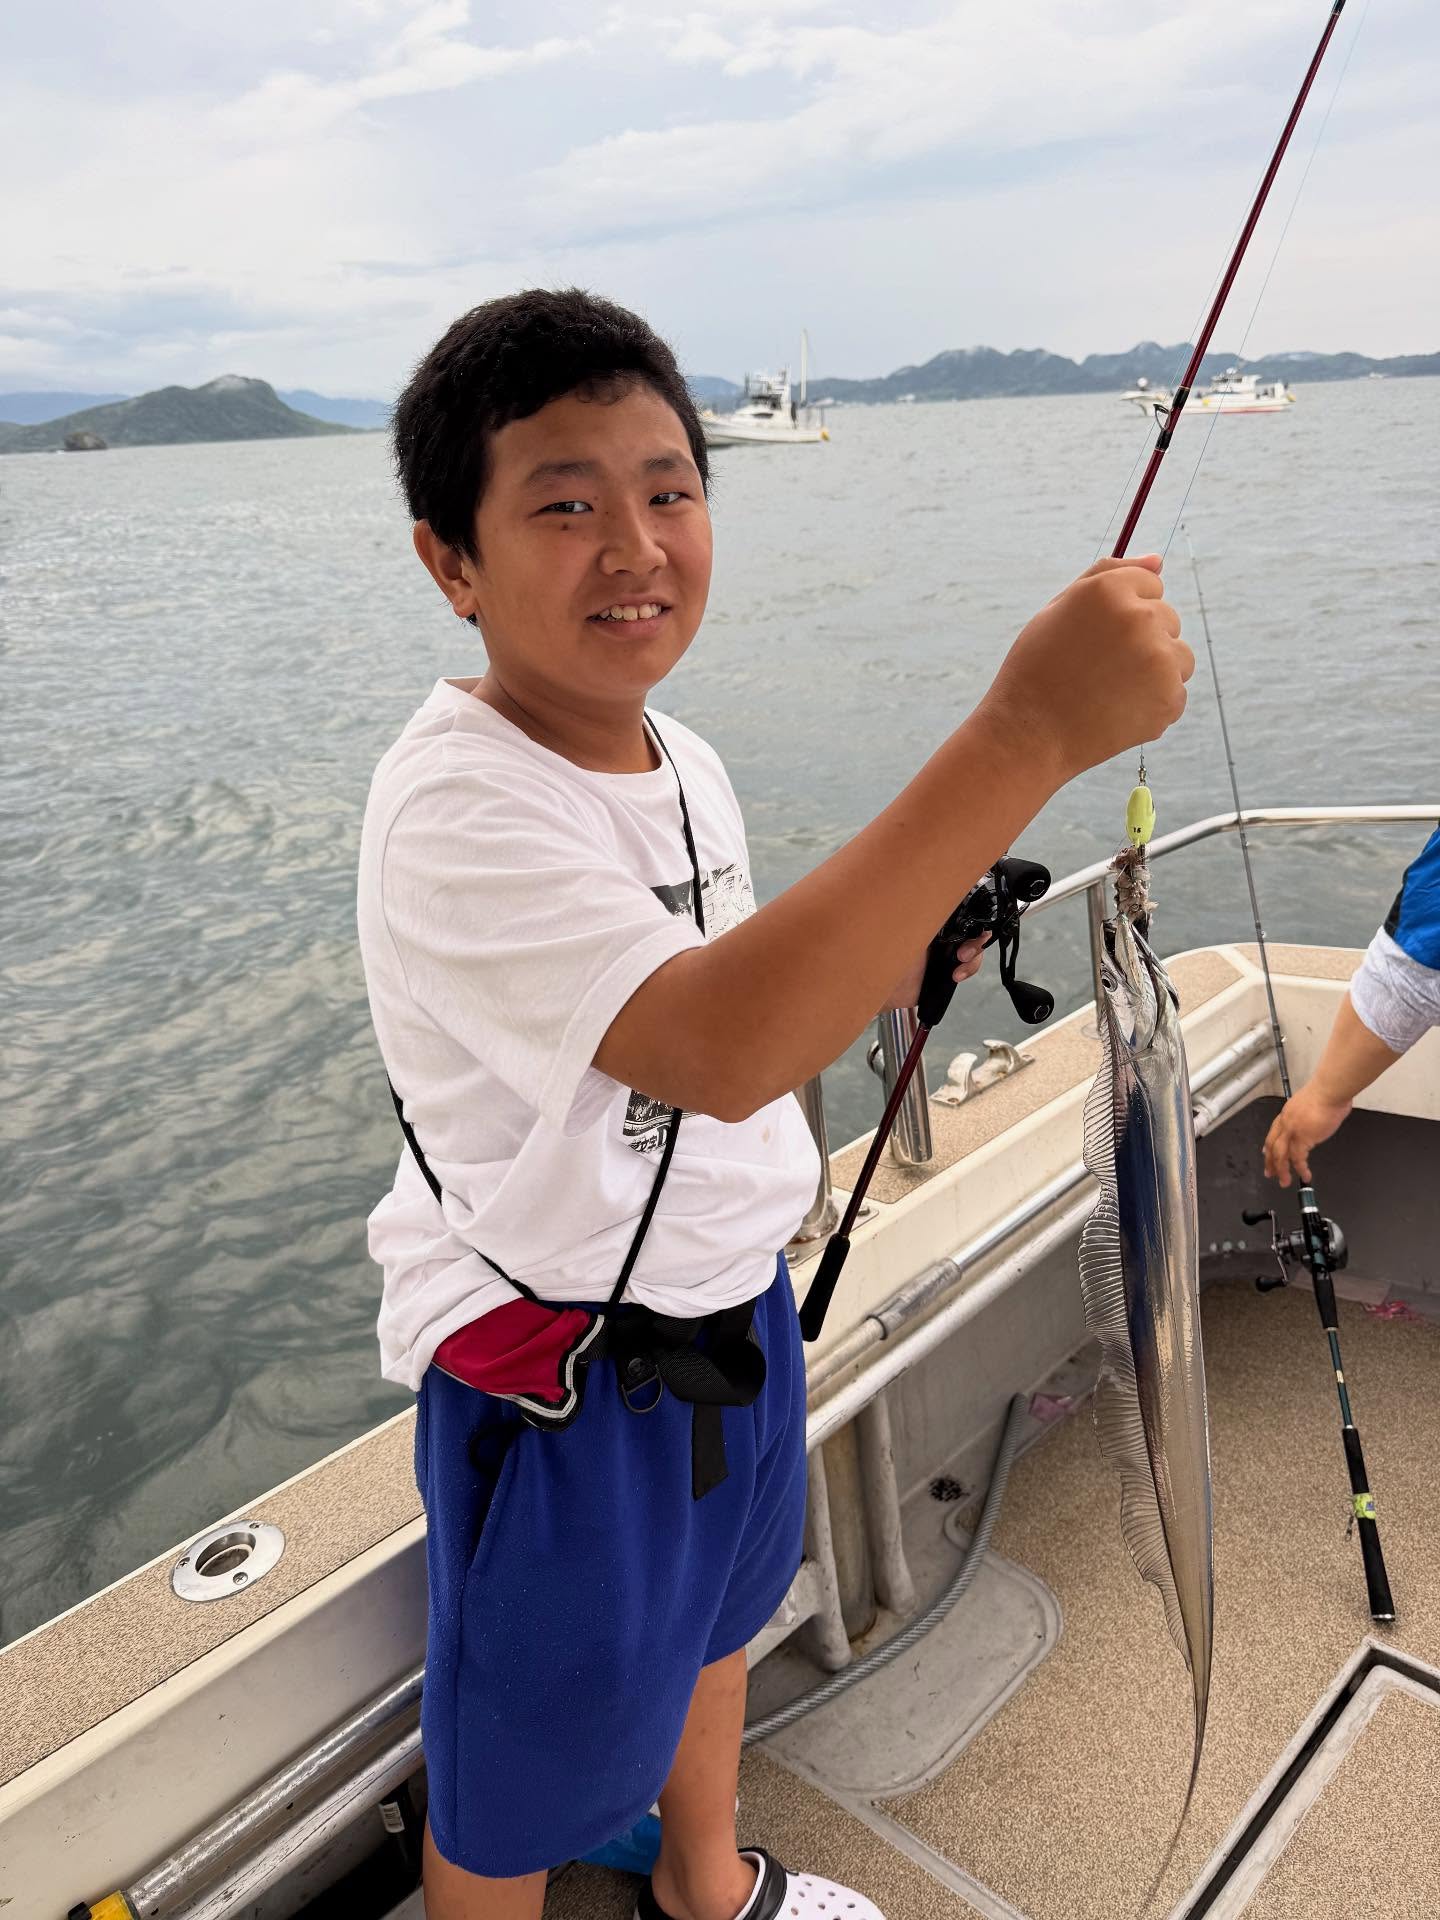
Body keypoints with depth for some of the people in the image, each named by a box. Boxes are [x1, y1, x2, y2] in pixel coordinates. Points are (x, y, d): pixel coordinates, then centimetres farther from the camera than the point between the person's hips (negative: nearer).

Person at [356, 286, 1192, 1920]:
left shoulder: (678, 759, -1)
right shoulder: (455, 807, -29)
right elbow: (715, 1051, -45)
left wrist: (880, 957, -5)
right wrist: (1026, 736, -47)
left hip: (731, 1309, 9)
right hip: (560, 1377, -8)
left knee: (709, 1614, 32)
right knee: (514, 1787, 17)